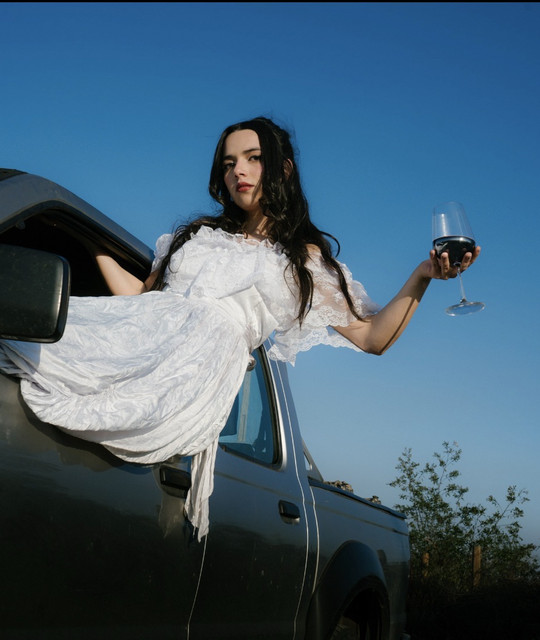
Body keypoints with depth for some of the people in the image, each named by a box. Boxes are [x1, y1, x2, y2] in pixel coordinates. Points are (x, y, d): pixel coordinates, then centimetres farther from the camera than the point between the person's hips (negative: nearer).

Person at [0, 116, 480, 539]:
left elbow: (372, 338, 12)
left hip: (204, 359, -4)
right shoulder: (199, 235, 30)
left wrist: (422, 277, 0)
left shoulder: (306, 259, 20)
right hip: (138, 327, 4)